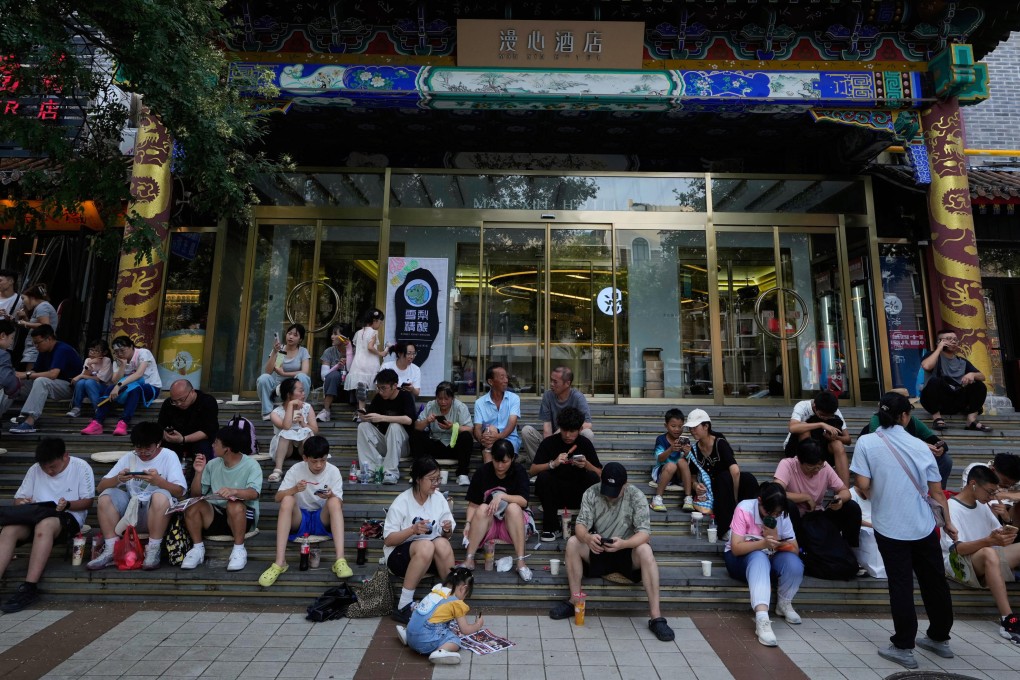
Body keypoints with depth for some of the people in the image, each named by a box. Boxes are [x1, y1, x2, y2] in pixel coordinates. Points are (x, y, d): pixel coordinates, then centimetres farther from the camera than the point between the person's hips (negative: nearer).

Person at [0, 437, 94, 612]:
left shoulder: (81, 467, -2)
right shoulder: (35, 470, 10)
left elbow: (88, 501, -2)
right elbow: (18, 498, 13)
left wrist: (68, 505, -21)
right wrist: (23, 503, -11)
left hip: (69, 517, -5)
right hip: (36, 516, 5)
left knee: (44, 525, -37)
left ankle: (29, 587, -35)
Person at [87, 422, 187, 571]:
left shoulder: (169, 456, -4)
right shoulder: (129, 458, 8)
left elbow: (179, 491, -13)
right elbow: (100, 487, 3)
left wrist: (158, 480, -30)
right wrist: (118, 479, -18)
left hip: (157, 512, -4)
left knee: (161, 495, -34)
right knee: (105, 497, -16)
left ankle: (153, 550, -22)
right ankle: (111, 549, -11)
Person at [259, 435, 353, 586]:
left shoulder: (333, 471, -8)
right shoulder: (296, 470, -6)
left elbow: (339, 505, -12)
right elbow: (278, 497, -10)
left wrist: (331, 496, -35)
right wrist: (294, 489, -31)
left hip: (323, 520, -1)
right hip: (299, 520, 1)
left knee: (334, 501, -32)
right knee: (287, 500, -29)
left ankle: (340, 560, -40)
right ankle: (280, 562, -33)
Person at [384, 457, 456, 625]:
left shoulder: (439, 498, -1)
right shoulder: (401, 502, -11)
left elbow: (447, 536, 7)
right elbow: (388, 540, -12)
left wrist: (447, 530, -17)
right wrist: (413, 530, -27)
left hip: (432, 555, 3)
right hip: (400, 554, -3)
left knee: (442, 543, -32)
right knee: (425, 546, -36)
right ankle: (403, 607, -26)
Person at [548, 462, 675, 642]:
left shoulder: (636, 496, -15)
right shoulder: (591, 493, -11)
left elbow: (644, 532, -23)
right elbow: (580, 525, -15)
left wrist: (623, 544, -43)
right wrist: (588, 538, -40)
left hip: (627, 552, -2)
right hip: (598, 550, 2)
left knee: (645, 550, -33)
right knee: (572, 542, -24)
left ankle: (656, 617, -27)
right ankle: (574, 601, -11)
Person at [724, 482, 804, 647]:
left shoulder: (782, 515, -9)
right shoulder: (744, 509, -22)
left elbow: (794, 549, -10)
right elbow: (736, 548, -26)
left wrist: (776, 541, -31)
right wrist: (763, 543, -42)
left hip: (770, 557, 4)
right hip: (742, 558, -4)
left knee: (794, 563, -27)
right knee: (759, 558, -37)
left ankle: (784, 604, 1)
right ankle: (762, 618, -48)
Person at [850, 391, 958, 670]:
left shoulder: (867, 442, -10)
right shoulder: (919, 445, 0)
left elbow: (863, 485, -12)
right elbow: (936, 490, 5)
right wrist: (948, 522, 19)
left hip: (890, 526, -3)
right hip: (924, 525, 4)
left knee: (901, 586, 5)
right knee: (935, 582, 19)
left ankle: (903, 648, 13)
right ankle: (939, 638, 35)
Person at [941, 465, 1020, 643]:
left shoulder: (981, 504, 10)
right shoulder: (951, 508, -16)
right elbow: (955, 548, -23)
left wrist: (1005, 534, -14)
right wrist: (989, 541, -38)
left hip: (985, 560, 8)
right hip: (958, 563, -8)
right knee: (989, 553, -38)